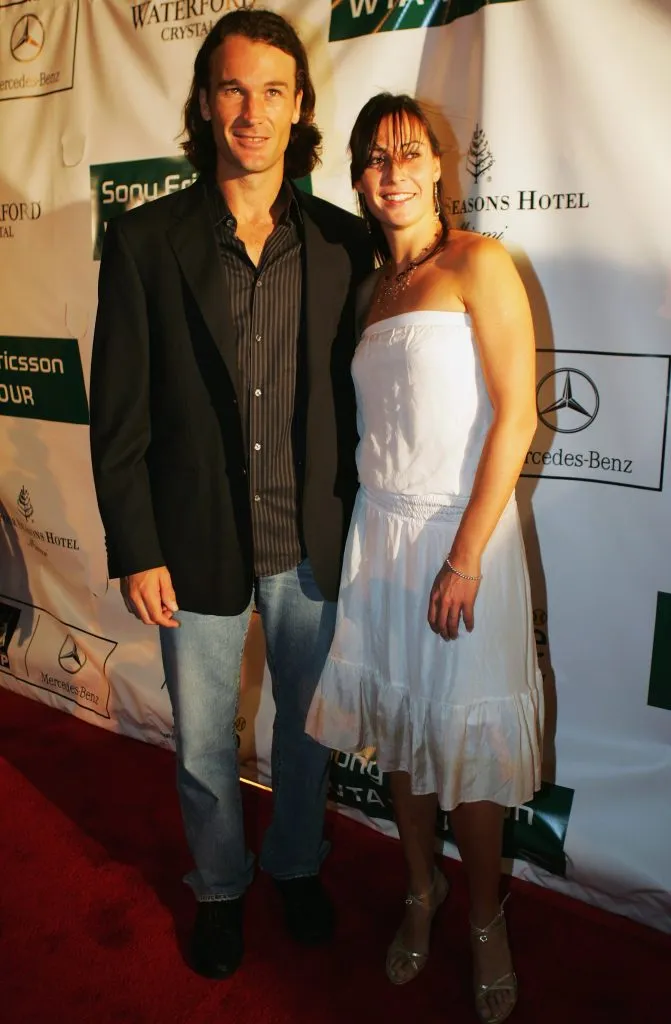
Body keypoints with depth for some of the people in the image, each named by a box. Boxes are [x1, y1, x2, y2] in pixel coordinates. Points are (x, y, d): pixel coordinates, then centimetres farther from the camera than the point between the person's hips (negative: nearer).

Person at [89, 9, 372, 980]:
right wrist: (135, 552, -8)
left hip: (313, 542, 2)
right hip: (196, 543, -1)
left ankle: (298, 864, 48)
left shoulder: (344, 242, -1)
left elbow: (355, 394, 3)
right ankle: (220, 885, 44)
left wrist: (355, 524, 2)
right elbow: (117, 414, -6)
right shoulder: (144, 240, -6)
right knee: (202, 740, 16)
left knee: (307, 723, 20)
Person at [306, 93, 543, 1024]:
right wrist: (384, 526, 4)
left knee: (464, 736, 5)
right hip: (380, 530, 6)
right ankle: (421, 889, 38)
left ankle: (485, 916, 31)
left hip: (463, 533, -5)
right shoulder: (370, 287, 12)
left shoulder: (478, 264, -6)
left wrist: (465, 558, -16)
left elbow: (514, 417, -13)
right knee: (397, 721, 14)